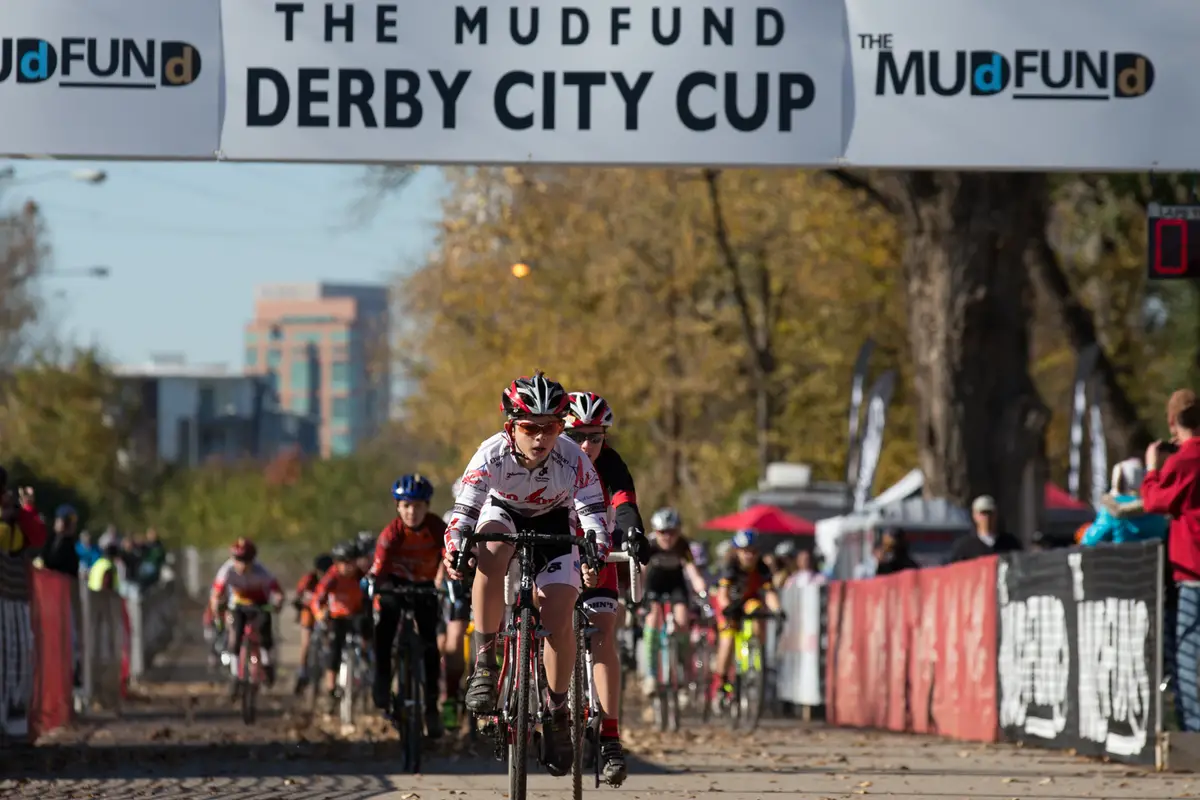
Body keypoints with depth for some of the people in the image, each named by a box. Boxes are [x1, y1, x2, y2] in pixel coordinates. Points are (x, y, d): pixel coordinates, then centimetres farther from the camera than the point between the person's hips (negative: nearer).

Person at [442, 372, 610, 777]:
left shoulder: (573, 459, -31)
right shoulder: (493, 454, -32)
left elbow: (593, 511, -33)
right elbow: (464, 510, -33)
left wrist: (596, 554, -52)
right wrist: (453, 548, -52)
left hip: (553, 525, 0)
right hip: (503, 515, 0)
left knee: (558, 618, -15)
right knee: (490, 554, -37)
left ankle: (558, 712, 5)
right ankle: (484, 664, -28)